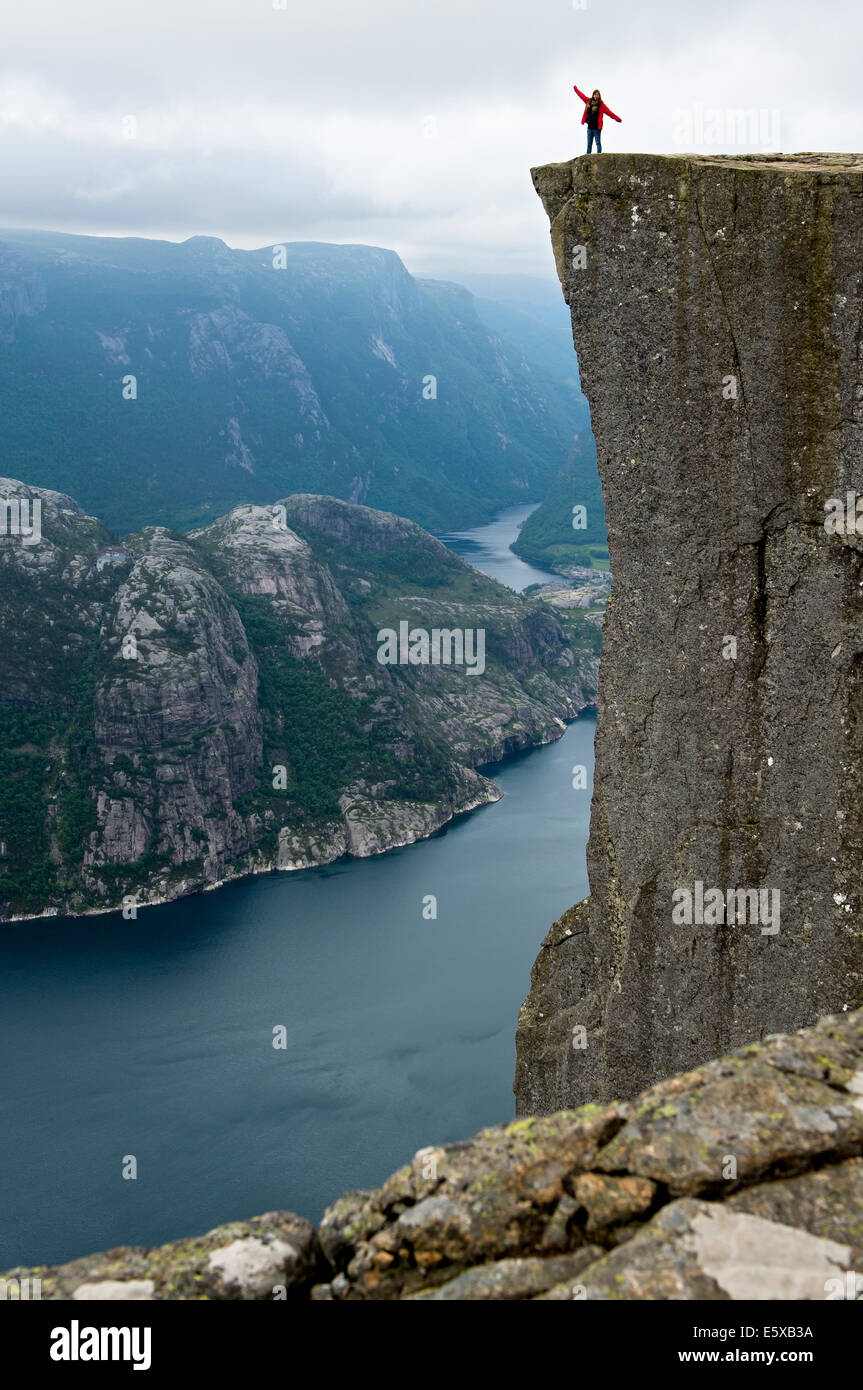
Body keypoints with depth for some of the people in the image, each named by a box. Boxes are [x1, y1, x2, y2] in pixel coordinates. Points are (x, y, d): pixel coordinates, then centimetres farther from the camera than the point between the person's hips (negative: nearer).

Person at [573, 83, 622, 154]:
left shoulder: (601, 104, -5)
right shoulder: (589, 101, 8)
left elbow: (609, 112, -10)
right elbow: (581, 95, 22)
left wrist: (617, 119, -17)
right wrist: (575, 89, 35)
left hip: (597, 127, -5)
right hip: (589, 127, 5)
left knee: (598, 142, -2)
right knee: (589, 144, 7)